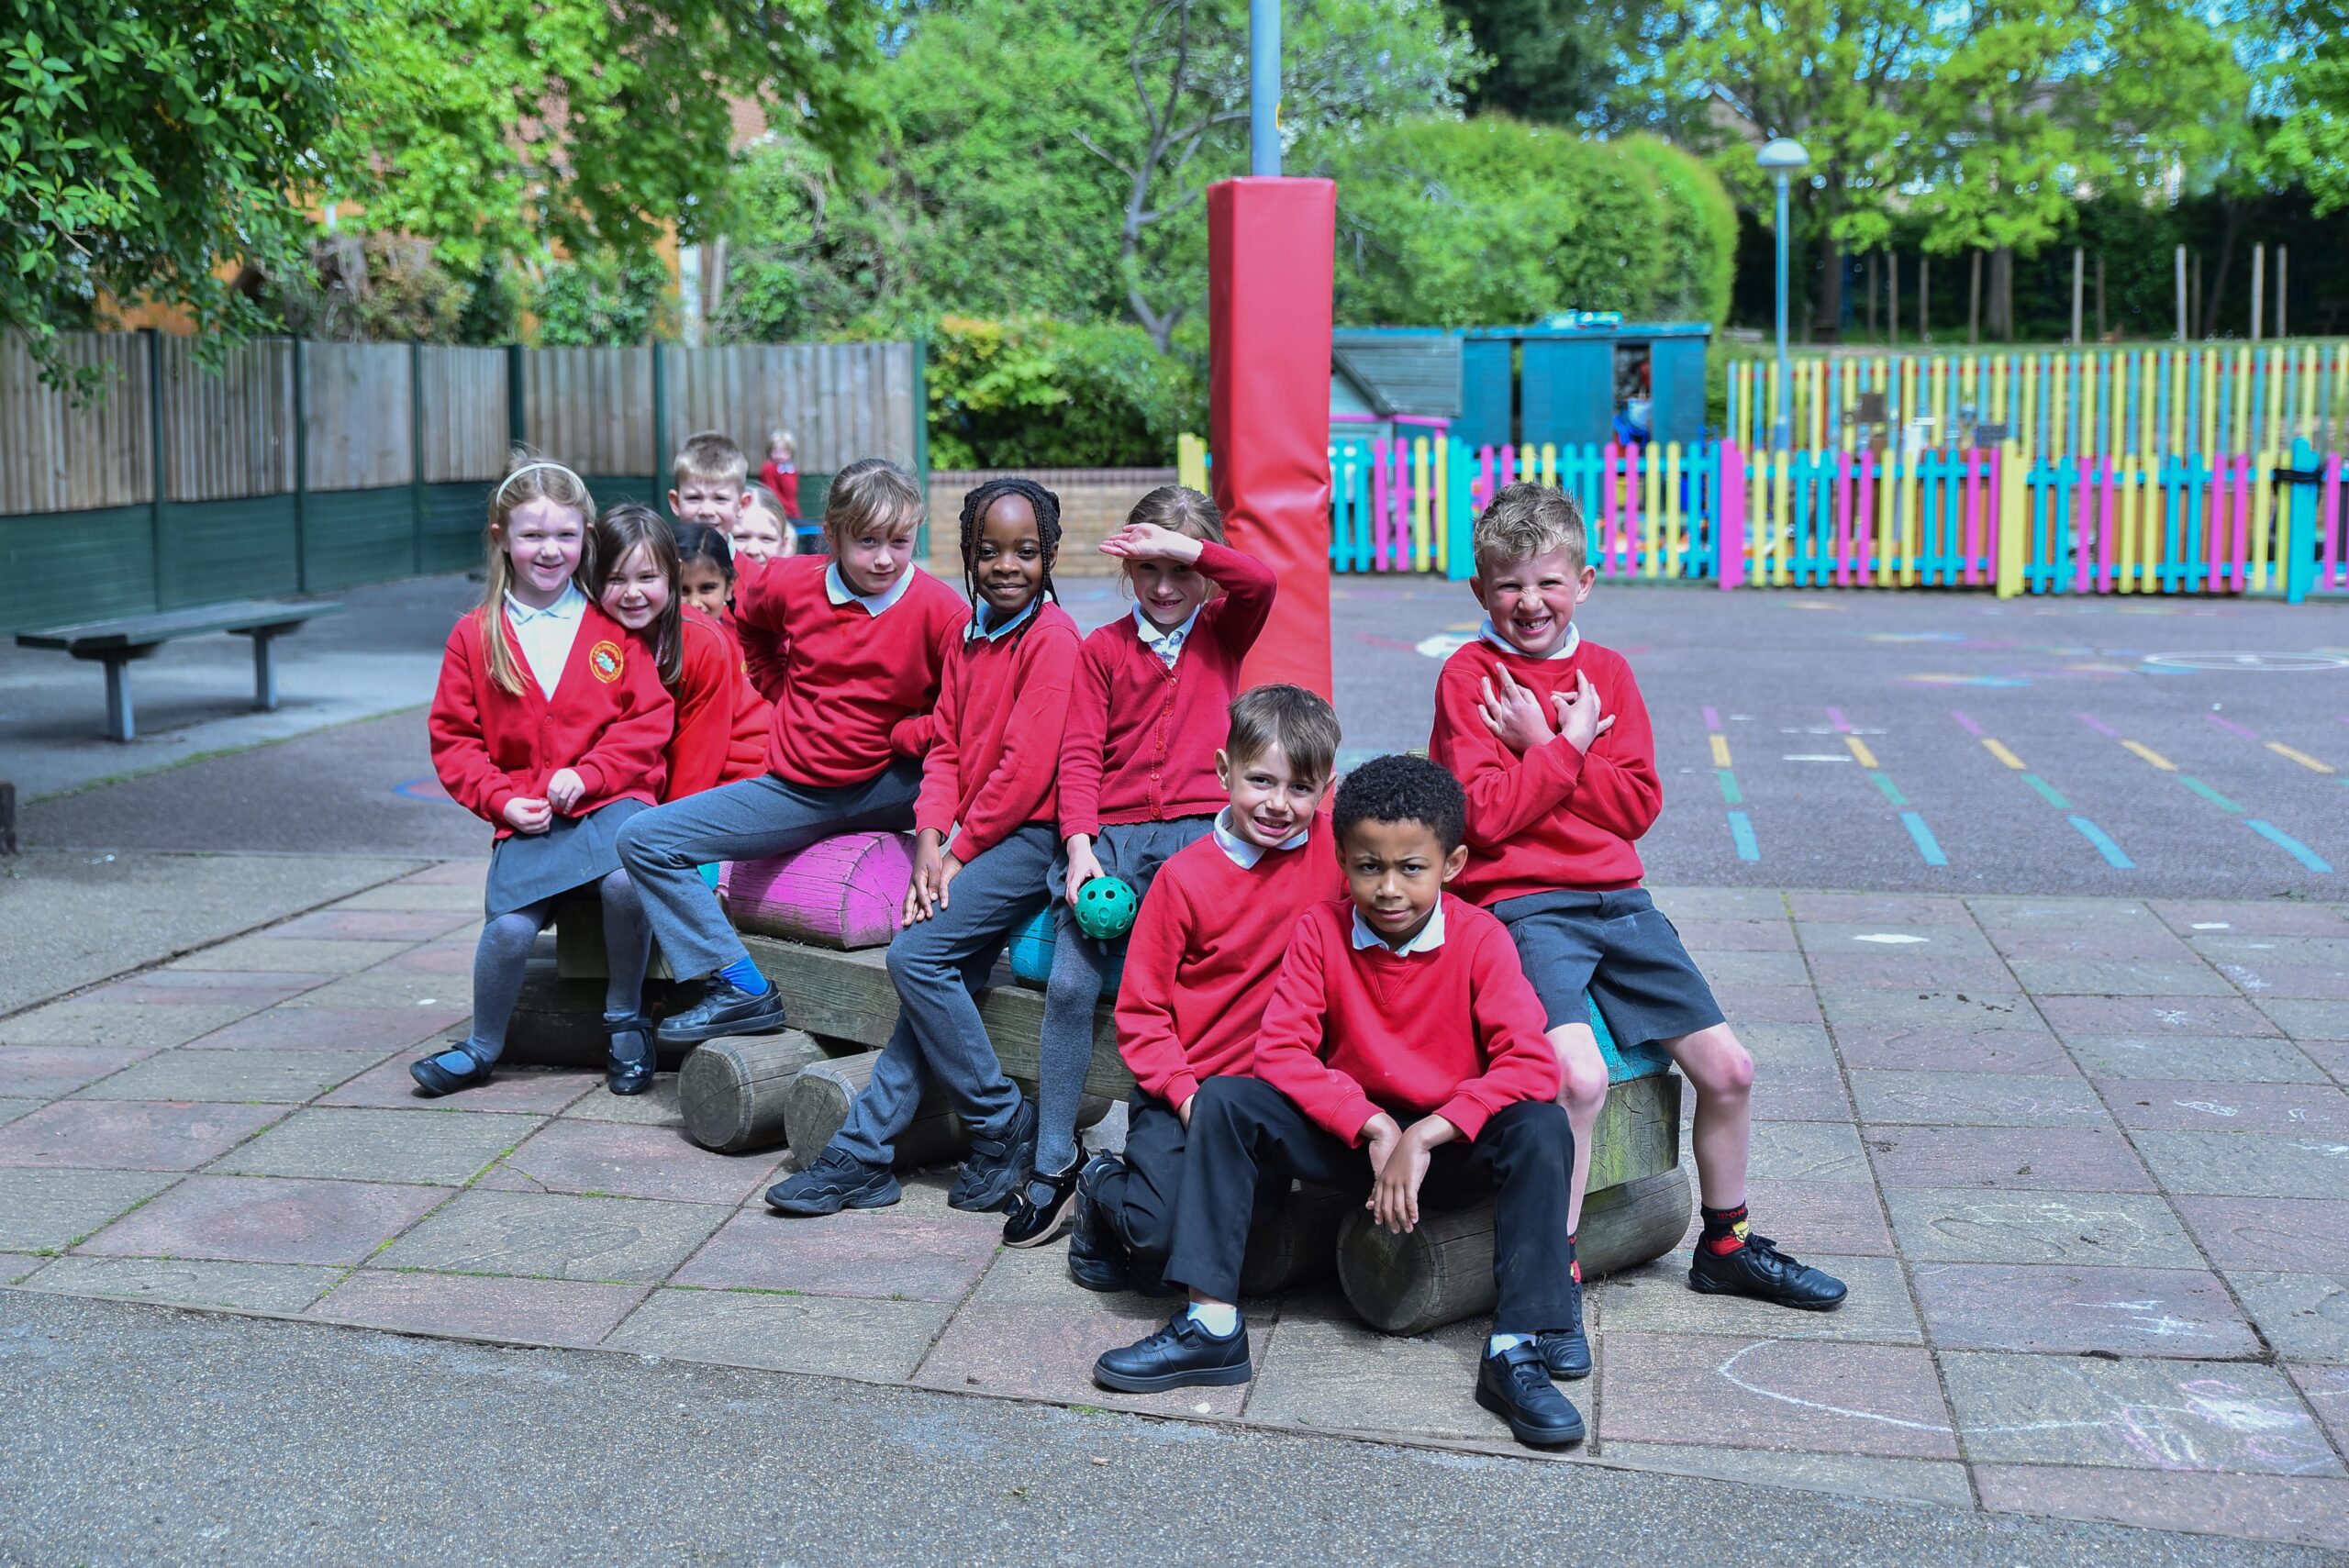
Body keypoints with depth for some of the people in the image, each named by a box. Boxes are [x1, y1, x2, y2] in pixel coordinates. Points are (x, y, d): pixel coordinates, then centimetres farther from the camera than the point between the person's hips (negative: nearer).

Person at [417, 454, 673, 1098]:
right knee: (509, 926, -19)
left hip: (610, 797, -1)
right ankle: (482, 1048, 10)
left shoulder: (614, 623, 4)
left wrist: (588, 774, -12)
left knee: (625, 881, -30)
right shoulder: (475, 636, 8)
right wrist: (502, 800, -6)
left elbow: (649, 718, 1)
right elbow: (454, 738, 10)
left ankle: (625, 1019, -4)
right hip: (526, 814, 1)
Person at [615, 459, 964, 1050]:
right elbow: (746, 621, 22)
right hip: (794, 789, 3)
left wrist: (903, 736, -14)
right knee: (643, 839, -7)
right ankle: (742, 989, -10)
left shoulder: (937, 607, -11)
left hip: (883, 787, -3)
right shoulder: (791, 582, -2)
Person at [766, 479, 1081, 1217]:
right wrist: (931, 843, -4)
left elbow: (1026, 768, -16)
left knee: (918, 954, -18)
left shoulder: (1052, 638, -11)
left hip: (1025, 838, -7)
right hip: (972, 842, 7)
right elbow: (946, 748, 11)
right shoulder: (969, 636, 16)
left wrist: (959, 851, -10)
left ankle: (1001, 1123, -5)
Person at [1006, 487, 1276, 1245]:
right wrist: (1081, 846, -10)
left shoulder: (1222, 634, 14)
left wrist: (1186, 545, -14)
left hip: (1197, 833, -1)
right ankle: (1052, 1167, -5)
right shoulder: (1103, 648, 14)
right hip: (1113, 834, 1)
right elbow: (1080, 755, 4)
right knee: (1069, 985, -15)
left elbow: (1259, 583, -9)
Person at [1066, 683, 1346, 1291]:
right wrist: (1183, 1091, -17)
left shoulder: (1334, 850, -3)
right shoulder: (1185, 877, -7)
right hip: (1185, 1088, -2)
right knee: (1162, 1228, -19)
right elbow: (1140, 1008, -3)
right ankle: (1103, 1186, 17)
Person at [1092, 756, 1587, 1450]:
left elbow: (1531, 1065, -22)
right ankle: (1211, 1323, -18)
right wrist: (1374, 1130, -23)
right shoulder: (1321, 930, -7)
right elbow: (1282, 1051, -12)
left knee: (1542, 1128, -31)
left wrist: (1424, 1137, -29)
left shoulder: (1480, 938, -13)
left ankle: (1515, 1351, -28)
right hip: (1350, 1133, 2)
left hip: (1454, 1144, -2)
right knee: (1223, 1101, -18)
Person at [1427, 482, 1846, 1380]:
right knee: (1581, 1077, -29)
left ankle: (1727, 1247, 29)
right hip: (1522, 905, -6)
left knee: (1728, 1067, 5)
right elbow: (1484, 816, -14)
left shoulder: (1606, 670, 12)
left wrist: (1544, 747, -8)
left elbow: (1637, 802, 2)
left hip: (1616, 900, 6)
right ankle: (1555, 1287, -14)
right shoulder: (1470, 675, -3)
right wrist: (1569, 746, -9)